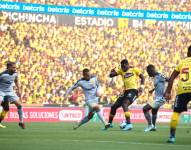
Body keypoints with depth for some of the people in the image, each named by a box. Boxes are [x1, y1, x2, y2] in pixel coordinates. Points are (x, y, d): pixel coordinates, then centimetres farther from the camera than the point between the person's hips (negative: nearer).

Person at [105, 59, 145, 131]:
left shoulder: (134, 69, 0)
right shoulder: (121, 70, 13)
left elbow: (142, 77, 4)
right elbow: (111, 75, 10)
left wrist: (141, 86, -10)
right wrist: (112, 72, -11)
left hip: (133, 90, -7)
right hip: (126, 91, 7)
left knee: (124, 105, -29)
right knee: (114, 106, 10)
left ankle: (129, 124, -32)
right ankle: (110, 123, 30)